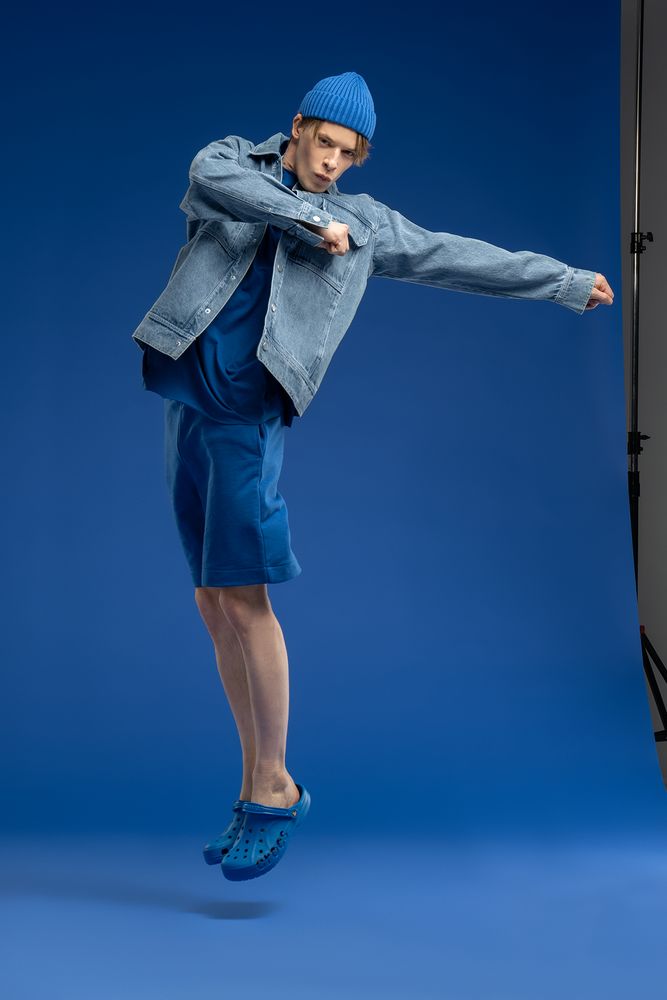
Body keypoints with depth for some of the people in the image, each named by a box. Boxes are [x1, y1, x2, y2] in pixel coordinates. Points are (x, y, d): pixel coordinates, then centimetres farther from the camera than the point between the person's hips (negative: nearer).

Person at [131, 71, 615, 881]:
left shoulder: (364, 223, 11)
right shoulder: (234, 160, 13)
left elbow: (461, 257, 18)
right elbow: (209, 180, -13)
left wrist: (570, 283, 23)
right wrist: (309, 218, -18)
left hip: (249, 414, -3)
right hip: (186, 403, 3)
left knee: (242, 596, -13)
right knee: (213, 606, 5)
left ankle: (274, 788, -2)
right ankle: (257, 786, 14)